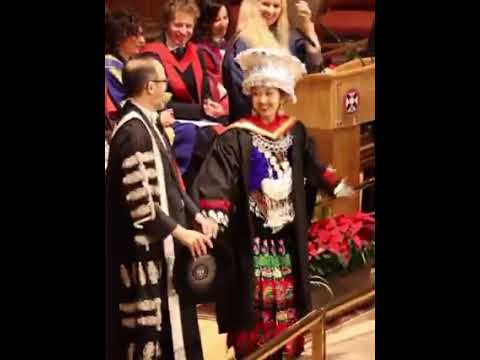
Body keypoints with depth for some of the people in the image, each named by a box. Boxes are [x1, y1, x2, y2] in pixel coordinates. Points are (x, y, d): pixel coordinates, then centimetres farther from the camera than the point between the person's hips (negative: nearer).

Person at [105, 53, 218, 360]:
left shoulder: (149, 123, 10)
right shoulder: (134, 132, -20)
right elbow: (139, 201, -23)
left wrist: (198, 216, 7)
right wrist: (180, 232, -18)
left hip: (163, 245, 10)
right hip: (148, 247, -10)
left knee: (172, 323, 16)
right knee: (151, 326, 0)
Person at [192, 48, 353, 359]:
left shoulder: (295, 131, 4)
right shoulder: (236, 137, -13)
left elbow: (313, 167, 21)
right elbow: (216, 179, -21)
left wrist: (338, 187, 23)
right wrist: (213, 217, -32)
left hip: (287, 231, 5)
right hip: (252, 233, -5)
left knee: (287, 293, 12)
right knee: (256, 296, -2)